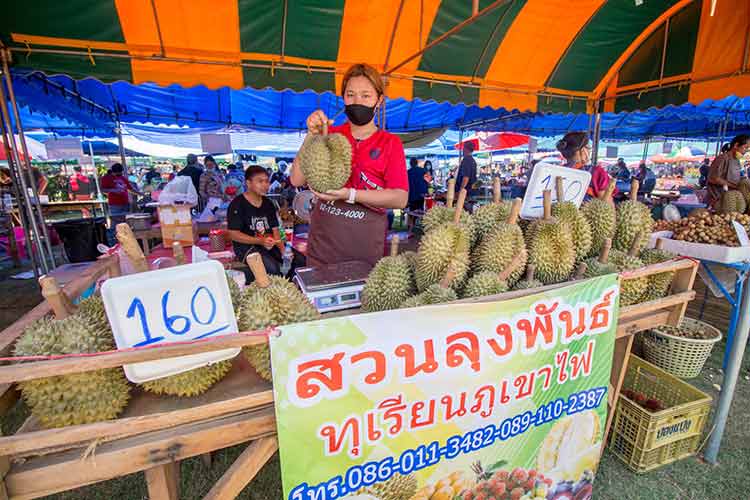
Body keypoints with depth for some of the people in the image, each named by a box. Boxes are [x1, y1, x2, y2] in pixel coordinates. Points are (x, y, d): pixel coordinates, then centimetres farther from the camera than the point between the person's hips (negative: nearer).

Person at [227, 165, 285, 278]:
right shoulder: (237, 205, -6)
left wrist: (283, 249, -9)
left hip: (269, 245, 6)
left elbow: (275, 230, 9)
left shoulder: (268, 204, 13)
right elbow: (234, 234, -11)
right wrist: (260, 241, -23)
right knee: (273, 268, -32)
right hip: (246, 247, -6)